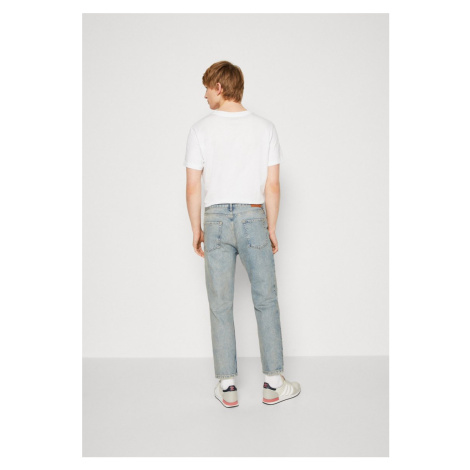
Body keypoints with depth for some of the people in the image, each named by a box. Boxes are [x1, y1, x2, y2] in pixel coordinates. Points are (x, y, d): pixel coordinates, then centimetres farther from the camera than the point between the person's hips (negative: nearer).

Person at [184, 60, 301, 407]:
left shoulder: (201, 129, -2)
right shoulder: (265, 127, 1)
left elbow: (193, 187, -2)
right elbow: (273, 187, -1)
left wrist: (196, 230, 9)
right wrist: (272, 228, 9)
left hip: (216, 219, 0)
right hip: (253, 217, 1)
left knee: (221, 306, 7)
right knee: (266, 301, 10)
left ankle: (227, 387, 15)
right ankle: (274, 383, 17)